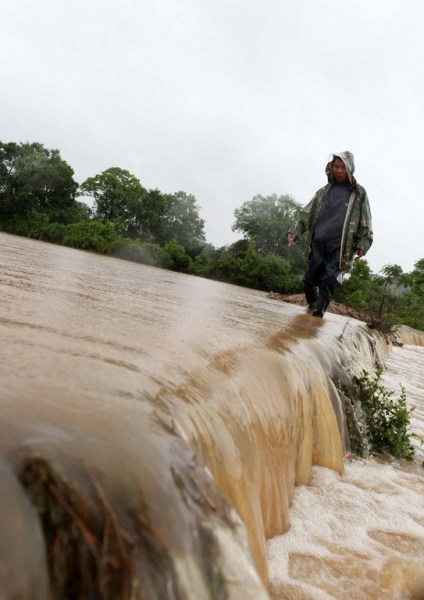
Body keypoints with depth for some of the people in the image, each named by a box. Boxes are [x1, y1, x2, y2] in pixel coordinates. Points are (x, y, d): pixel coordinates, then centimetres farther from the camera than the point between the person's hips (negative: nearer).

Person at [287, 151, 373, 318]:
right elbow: (307, 214, 12)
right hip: (318, 243, 3)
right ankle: (312, 305, 24)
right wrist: (296, 232, -3)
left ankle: (319, 311, -3)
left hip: (340, 246, -3)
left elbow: (365, 223, 5)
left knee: (329, 281, -12)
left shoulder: (358, 193, 9)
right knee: (309, 280, 1)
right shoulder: (323, 191, 16)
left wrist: (363, 244, -8)